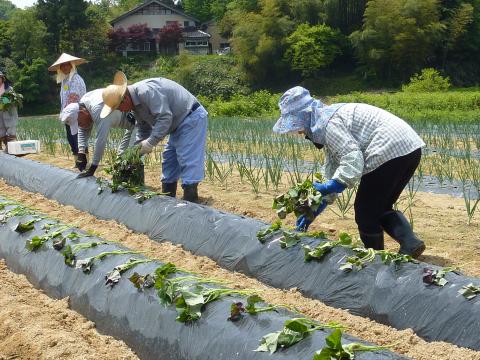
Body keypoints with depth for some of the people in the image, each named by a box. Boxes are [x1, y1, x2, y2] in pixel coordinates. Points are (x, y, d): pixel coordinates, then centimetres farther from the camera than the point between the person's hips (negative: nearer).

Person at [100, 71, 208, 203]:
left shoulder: (146, 91, -26)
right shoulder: (136, 103, 7)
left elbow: (164, 117, -31)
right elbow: (143, 128, 18)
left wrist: (150, 143, -26)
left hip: (192, 118, -11)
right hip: (179, 124, 11)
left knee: (188, 161, -14)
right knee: (169, 160, 12)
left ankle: (190, 201, -14)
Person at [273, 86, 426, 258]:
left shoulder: (327, 123, -10)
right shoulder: (330, 118, 22)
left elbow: (352, 158, -21)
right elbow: (332, 168, 24)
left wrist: (329, 187, -25)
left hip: (389, 151, -11)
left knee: (365, 211, 4)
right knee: (380, 208, 22)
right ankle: (410, 243, 5)